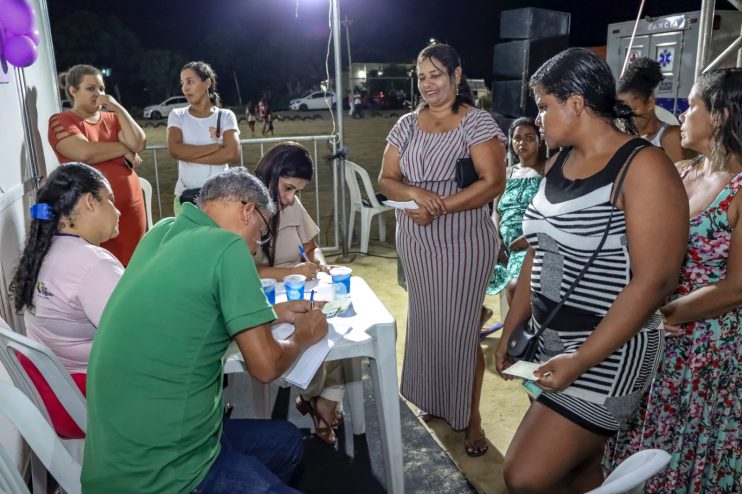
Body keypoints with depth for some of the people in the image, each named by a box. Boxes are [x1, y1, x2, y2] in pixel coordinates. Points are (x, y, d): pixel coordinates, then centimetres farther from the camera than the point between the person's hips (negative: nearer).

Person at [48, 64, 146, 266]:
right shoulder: (61, 121, 1)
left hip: (130, 203, 4)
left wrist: (118, 109, -6)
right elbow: (85, 153, -17)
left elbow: (139, 144, -1)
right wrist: (124, 148, -5)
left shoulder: (112, 119, 15)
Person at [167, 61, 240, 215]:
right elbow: (175, 150, -12)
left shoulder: (225, 116, 2)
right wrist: (216, 146, -12)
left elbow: (232, 153, -14)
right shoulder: (177, 115, 5)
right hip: (186, 196, 1)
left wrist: (189, 155, -12)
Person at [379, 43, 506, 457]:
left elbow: (494, 182, -17)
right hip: (416, 242, 5)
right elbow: (386, 180, 4)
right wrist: (416, 194, -18)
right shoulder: (406, 125, 7)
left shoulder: (477, 122, -8)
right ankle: (435, 401, 37)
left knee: (460, 329, 2)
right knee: (426, 324, 16)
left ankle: (471, 416, 22)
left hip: (463, 244, -5)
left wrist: (440, 207, -22)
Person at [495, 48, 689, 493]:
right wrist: (510, 331, 12)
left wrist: (581, 361, -21)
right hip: (549, 341, 7)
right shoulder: (559, 162, 9)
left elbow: (654, 281, -20)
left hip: (607, 352, -7)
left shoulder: (643, 167, -15)